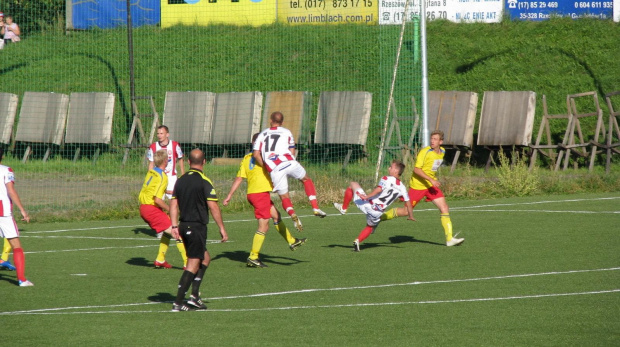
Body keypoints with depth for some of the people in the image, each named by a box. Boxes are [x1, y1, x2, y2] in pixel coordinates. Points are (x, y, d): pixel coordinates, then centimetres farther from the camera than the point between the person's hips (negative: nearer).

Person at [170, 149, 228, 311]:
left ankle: (194, 296, 13)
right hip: (197, 227, -7)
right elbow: (213, 207, -14)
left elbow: (173, 204, 8)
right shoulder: (204, 181, -12)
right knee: (193, 265, -3)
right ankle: (178, 303, -8)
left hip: (183, 225, 7)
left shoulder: (181, 180, 8)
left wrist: (175, 226, 11)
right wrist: (222, 229, -8)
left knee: (205, 258, 20)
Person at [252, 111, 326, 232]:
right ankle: (315, 207, 11)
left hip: (274, 170, 1)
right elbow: (292, 152, 16)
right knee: (306, 180, 25)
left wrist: (265, 167, 16)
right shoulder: (286, 132, 19)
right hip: (288, 163, 0)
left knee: (284, 197, 10)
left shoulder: (263, 134, 20)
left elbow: (256, 154, 8)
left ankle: (293, 215, -20)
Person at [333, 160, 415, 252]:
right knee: (370, 227, 35)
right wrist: (411, 216, 23)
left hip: (367, 205, -5)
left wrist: (367, 196, -29)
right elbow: (408, 203, 11)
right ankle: (358, 241, 13)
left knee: (353, 184, 13)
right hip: (377, 213, 5)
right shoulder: (402, 188, 7)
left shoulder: (387, 179, -9)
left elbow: (379, 189, -26)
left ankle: (343, 208, 17)